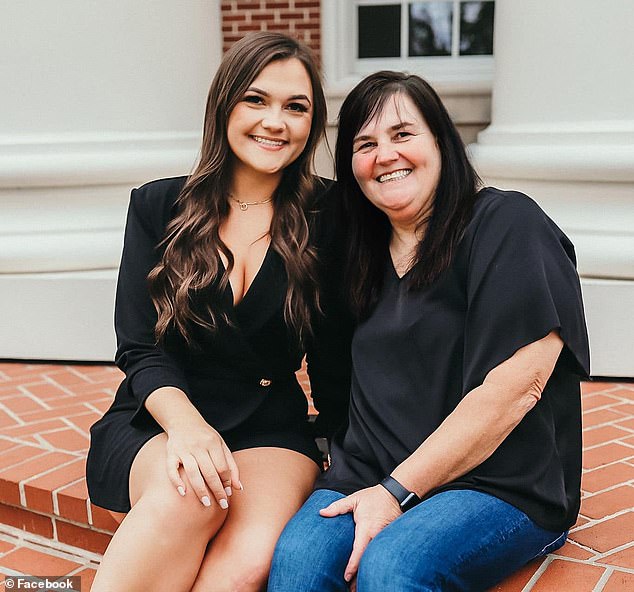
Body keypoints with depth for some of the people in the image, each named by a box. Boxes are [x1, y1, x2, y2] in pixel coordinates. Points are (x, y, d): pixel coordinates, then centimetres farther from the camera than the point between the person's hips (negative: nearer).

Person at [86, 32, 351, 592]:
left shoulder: (325, 219, 1)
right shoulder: (158, 206, 2)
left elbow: (333, 349, 9)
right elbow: (139, 348, -4)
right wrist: (186, 424, -22)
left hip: (270, 429, 0)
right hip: (155, 424, 1)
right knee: (188, 492, -34)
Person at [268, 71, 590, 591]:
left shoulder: (506, 224, -7)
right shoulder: (367, 255, 14)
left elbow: (515, 389, -16)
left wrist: (397, 493, -15)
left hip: (502, 485, -4)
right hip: (372, 472, 5)